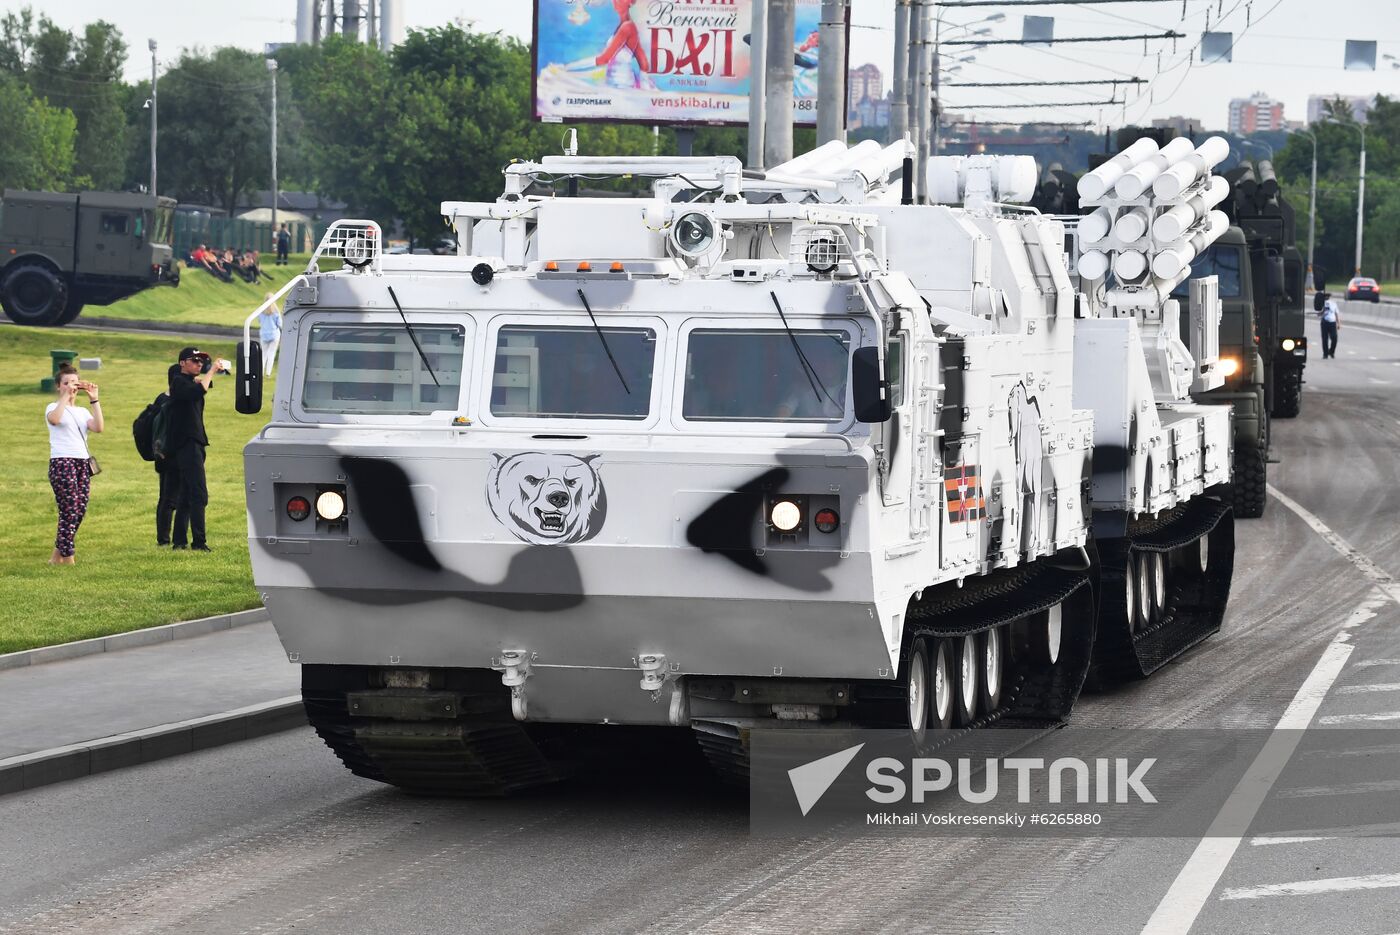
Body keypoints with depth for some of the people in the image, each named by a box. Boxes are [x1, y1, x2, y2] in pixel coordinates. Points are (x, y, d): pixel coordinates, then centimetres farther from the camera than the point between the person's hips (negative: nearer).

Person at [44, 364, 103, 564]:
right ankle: (68, 559, -9)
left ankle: (57, 555, 13)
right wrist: (66, 396, -18)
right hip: (61, 462, -6)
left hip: (82, 463, 6)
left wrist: (94, 399, -3)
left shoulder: (83, 411, 18)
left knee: (80, 511, 2)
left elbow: (98, 427, -2)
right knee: (70, 510, -12)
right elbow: (54, 419, -23)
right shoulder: (54, 408, 4)